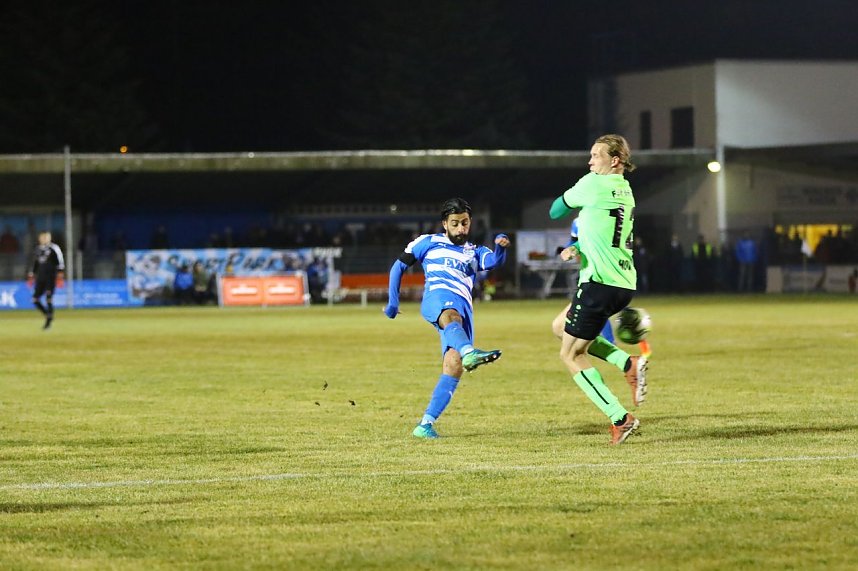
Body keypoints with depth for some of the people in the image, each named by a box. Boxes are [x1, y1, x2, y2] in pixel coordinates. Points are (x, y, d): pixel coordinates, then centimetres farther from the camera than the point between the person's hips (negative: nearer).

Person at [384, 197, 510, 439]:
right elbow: (399, 266, 28)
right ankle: (468, 352, -75)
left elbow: (495, 260, 8)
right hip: (438, 297, -4)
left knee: (454, 366, -14)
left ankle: (426, 423, -12)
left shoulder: (475, 253, 30)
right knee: (451, 316, -40)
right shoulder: (428, 243, 24)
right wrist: (393, 301, 20)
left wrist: (501, 245, -15)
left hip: (464, 310, 4)